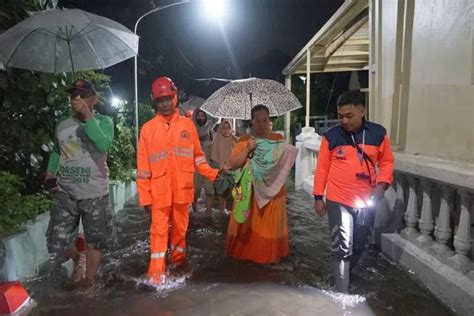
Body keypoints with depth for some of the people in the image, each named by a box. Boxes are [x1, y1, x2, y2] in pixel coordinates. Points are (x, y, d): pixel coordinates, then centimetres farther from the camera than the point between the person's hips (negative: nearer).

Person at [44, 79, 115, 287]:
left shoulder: (103, 122, -3)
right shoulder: (62, 125, 7)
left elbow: (103, 145, -24)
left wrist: (87, 115, -27)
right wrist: (50, 173, 10)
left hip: (94, 194, -3)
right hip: (65, 193, 3)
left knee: (94, 243, 8)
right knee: (57, 244, 1)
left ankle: (88, 283, 29)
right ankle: (77, 258, 35)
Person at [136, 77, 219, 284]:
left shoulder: (187, 124, 3)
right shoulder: (148, 128, -1)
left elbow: (197, 156, 8)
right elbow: (143, 166, -1)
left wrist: (213, 174, -4)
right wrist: (145, 196, -3)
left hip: (182, 189, 2)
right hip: (159, 191, -2)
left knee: (180, 227, 15)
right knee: (159, 230, 2)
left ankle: (178, 259, 36)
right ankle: (156, 271, 12)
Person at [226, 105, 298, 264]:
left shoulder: (278, 139, 4)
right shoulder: (244, 140, 1)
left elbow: (285, 162, 2)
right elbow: (233, 164, -5)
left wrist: (291, 153, -18)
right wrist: (247, 150, -16)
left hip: (271, 191, 1)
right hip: (249, 191, 0)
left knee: (270, 226, 8)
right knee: (247, 226, 6)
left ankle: (269, 255, 26)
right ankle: (245, 252, 25)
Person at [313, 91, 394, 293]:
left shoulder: (378, 133, -2)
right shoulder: (331, 136, -7)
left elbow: (387, 161, 8)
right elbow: (322, 167, -2)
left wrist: (382, 184, -9)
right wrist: (318, 197, -1)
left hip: (366, 202, 3)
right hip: (338, 201, -3)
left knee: (358, 245, 18)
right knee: (342, 248, -2)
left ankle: (345, 275, 43)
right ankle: (342, 292, 12)